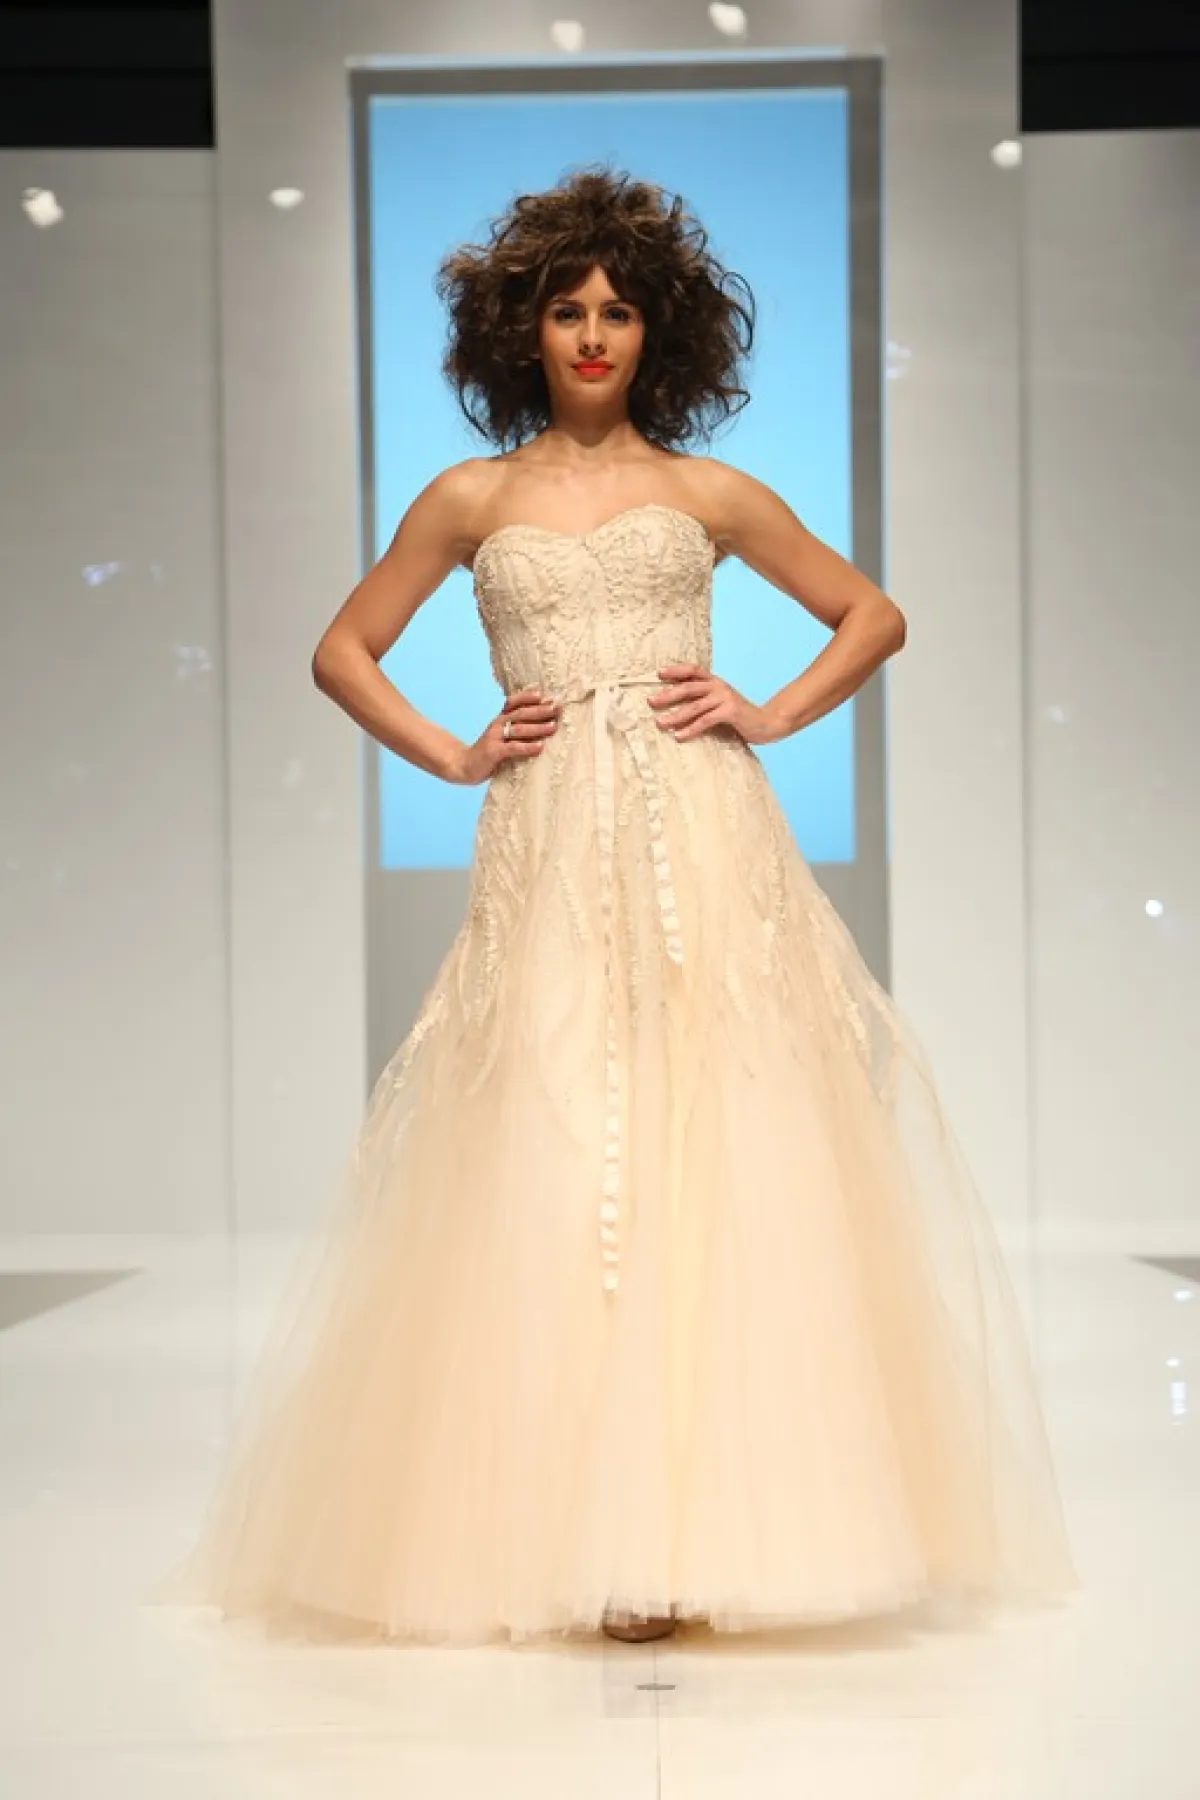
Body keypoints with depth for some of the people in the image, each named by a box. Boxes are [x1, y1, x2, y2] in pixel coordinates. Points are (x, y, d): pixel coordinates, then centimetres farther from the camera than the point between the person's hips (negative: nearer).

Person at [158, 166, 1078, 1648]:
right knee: (551, 1175, -4)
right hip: (550, 858, 0)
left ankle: (709, 1524, 1)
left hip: (705, 851, 0)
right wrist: (450, 754, 5)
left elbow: (873, 614, 19)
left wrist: (771, 716, 5)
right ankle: (582, 1525, 3)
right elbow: (342, 652, 17)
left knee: (717, 1155, -6)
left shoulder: (708, 495, 12)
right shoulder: (472, 500, 12)